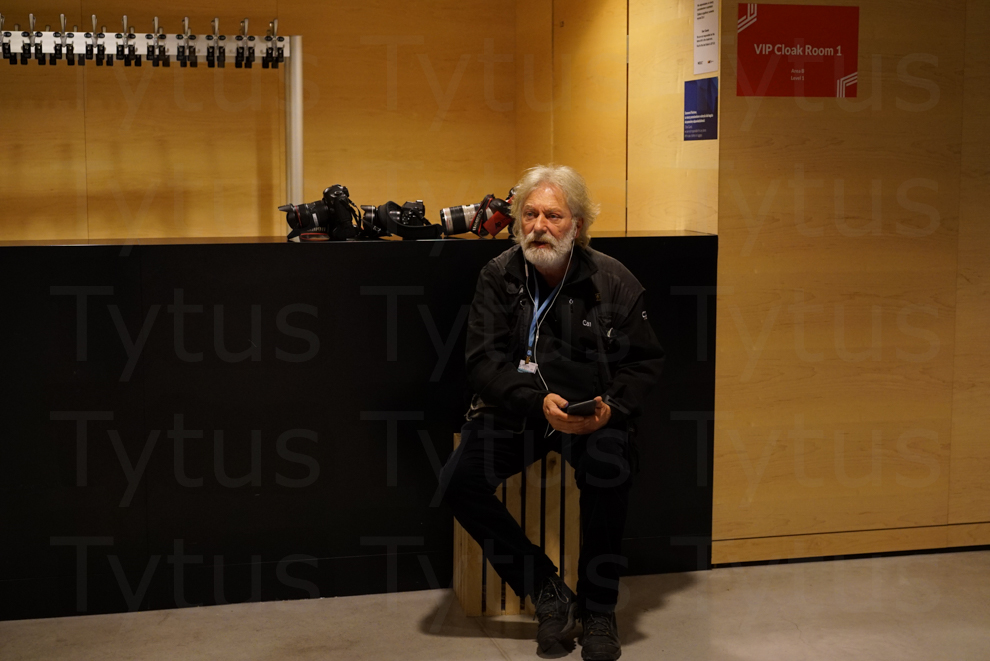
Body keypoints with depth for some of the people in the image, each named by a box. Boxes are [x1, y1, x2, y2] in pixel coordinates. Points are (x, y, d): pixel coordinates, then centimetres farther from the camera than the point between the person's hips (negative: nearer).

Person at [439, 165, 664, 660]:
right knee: (457, 482, -22)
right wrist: (539, 402, -23)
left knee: (608, 470, -33)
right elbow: (484, 362, -6)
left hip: (591, 412, -1)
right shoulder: (498, 277, 0)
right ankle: (546, 592, -8)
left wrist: (610, 407, -17)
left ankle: (598, 609, -11)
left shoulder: (613, 281, -1)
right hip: (515, 409, 2)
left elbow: (644, 363, 4)